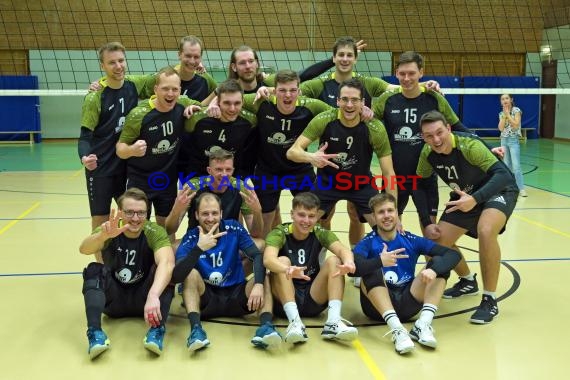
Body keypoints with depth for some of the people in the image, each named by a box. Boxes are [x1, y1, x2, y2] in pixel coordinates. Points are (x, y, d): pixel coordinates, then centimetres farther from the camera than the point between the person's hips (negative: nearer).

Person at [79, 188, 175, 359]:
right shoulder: (110, 230, -14)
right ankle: (95, 332, -38)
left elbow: (167, 263, -37)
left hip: (142, 298, -1)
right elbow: (84, 249, -35)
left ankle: (157, 329, -37)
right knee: (94, 270, -26)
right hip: (114, 298, 1)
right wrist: (103, 235, -58)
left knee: (162, 270, -28)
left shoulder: (155, 232, -18)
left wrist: (153, 295, -56)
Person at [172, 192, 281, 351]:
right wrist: (199, 248, -39)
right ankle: (196, 329, -41)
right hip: (206, 299, -1)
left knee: (264, 278, -22)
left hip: (236, 296, 1)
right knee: (191, 273, -26)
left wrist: (258, 284, -35)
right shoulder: (190, 238, -11)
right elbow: (176, 276, -26)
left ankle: (266, 326, -43)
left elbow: (258, 256, -16)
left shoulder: (234, 229, -6)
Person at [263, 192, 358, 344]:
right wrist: (288, 270, -54)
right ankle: (295, 322, -36)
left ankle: (333, 322, -30)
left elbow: (342, 249, -23)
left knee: (334, 260, -18)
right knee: (282, 261, -27)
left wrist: (348, 261, -47)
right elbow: (268, 259, -32)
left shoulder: (320, 233, -2)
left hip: (314, 299, 2)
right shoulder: (279, 233, -10)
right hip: (285, 300, -2)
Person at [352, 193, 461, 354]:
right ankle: (396, 329, -38)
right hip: (378, 305, -2)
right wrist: (380, 261, -38)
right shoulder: (368, 243, -3)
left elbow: (453, 254, -7)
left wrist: (433, 270, -26)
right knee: (372, 272, -29)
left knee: (439, 263, -11)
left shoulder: (411, 240, 3)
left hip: (407, 303, 3)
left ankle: (423, 325, -24)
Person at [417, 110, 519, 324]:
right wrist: (427, 224, -7)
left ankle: (490, 300, -18)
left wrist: (475, 199, -51)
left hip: (499, 190, -6)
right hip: (466, 195, 7)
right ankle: (468, 281, 31)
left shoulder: (469, 146, -32)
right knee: (439, 242, 0)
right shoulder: (428, 153, -15)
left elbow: (503, 175, -37)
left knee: (485, 231, -35)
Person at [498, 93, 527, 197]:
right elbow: (501, 128, -3)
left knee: (516, 165, -13)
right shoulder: (501, 113, 8)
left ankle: (521, 189, -12)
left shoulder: (516, 110, -6)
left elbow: (516, 125, -17)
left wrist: (508, 114, -13)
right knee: (507, 165, 8)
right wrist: (504, 115, -8)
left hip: (514, 140, -6)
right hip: (504, 140, 6)